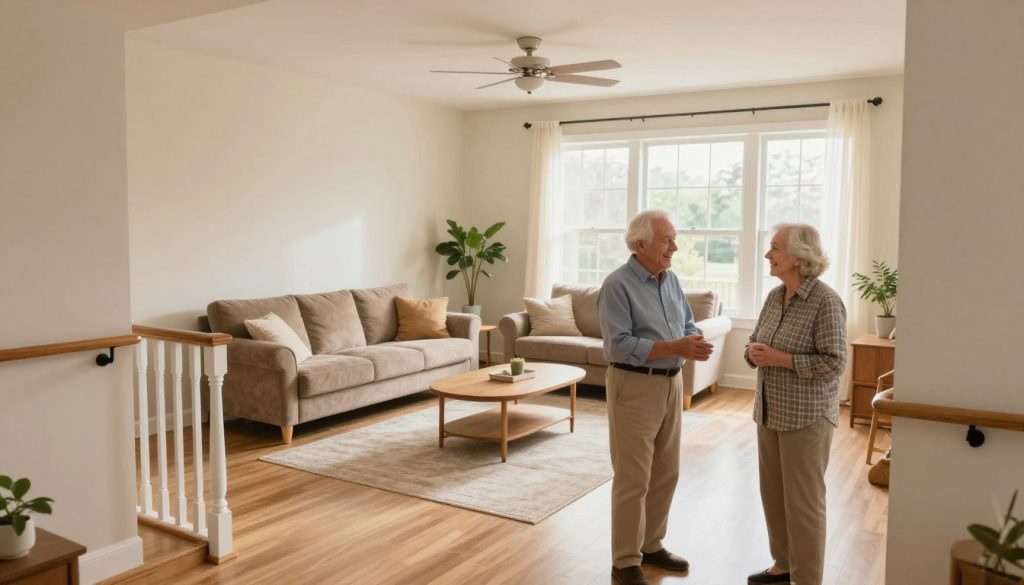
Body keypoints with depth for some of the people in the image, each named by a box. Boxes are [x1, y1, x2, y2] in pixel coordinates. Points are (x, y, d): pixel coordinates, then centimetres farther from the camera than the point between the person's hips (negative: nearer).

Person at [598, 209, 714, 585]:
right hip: (634, 387, -8)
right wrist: (674, 348, -27)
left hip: (671, 384, 8)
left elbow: (687, 325, 13)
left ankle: (651, 545, 32)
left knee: (665, 474, 16)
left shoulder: (671, 280, 9)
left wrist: (695, 343, -10)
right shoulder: (618, 285, -15)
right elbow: (619, 345, -23)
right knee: (633, 479, -1)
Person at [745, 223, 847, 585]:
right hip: (770, 412, 8)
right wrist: (754, 352, -9)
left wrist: (781, 359, -22)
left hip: (806, 416, -8)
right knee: (772, 491, 17)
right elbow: (755, 342, 14)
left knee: (802, 500, 2)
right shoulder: (774, 296, 7)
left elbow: (834, 363, -19)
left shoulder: (826, 301, -16)